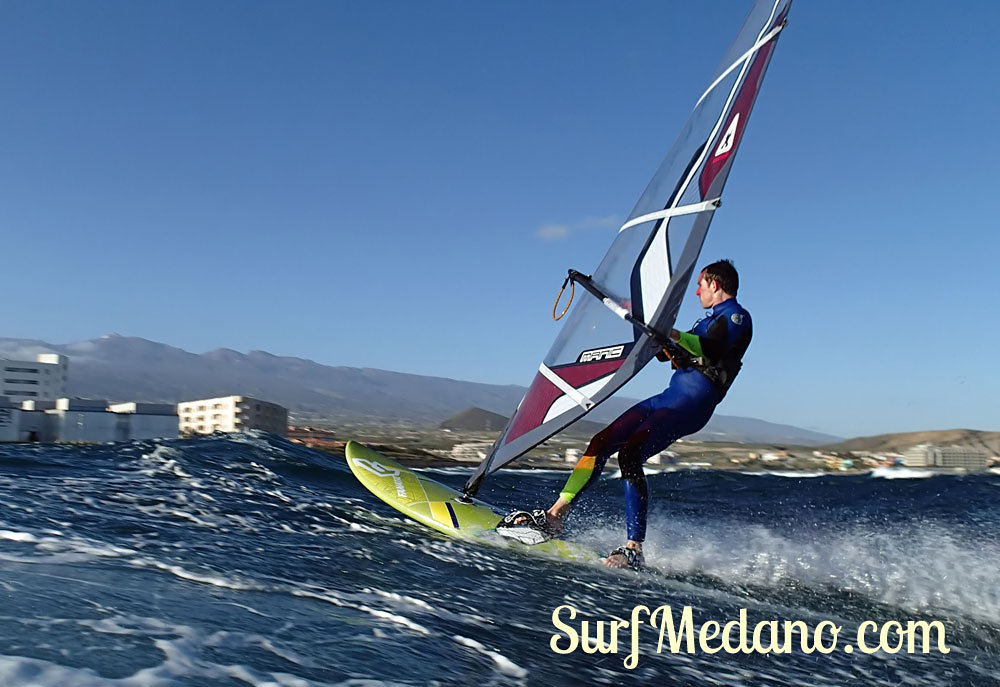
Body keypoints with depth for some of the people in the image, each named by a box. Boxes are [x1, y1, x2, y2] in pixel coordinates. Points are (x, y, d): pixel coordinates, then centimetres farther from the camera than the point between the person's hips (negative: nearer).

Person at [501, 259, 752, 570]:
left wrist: (667, 331, -30)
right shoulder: (710, 319, 30)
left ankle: (634, 551, -23)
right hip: (670, 396, 9)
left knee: (630, 455, -26)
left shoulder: (737, 317, 0)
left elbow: (708, 350, -21)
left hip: (693, 402, -9)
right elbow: (668, 353, 35)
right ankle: (555, 516, -1)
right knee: (604, 441, -2)